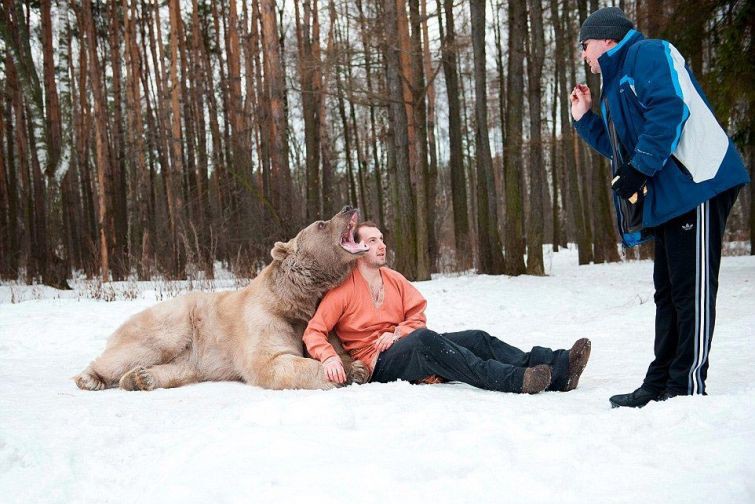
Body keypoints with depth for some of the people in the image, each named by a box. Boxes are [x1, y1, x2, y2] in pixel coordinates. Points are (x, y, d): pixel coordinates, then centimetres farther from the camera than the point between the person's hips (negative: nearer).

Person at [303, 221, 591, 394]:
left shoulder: (393, 279, 14)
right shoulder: (343, 290, -5)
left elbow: (417, 316, 13)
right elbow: (314, 332, -11)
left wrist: (396, 333, -8)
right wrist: (329, 357, -32)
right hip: (378, 364, -7)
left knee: (476, 339, -13)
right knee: (423, 339, -37)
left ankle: (556, 366, -27)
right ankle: (512, 380, -49)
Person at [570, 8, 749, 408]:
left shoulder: (646, 53, -2)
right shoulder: (617, 82, 27)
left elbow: (669, 108, -19)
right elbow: (623, 147, 31)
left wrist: (638, 170, -20)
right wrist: (584, 120, 23)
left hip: (695, 182, -11)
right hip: (666, 195, 11)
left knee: (691, 289, -9)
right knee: (668, 291, 10)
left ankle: (688, 387, -8)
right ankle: (661, 384, 14)